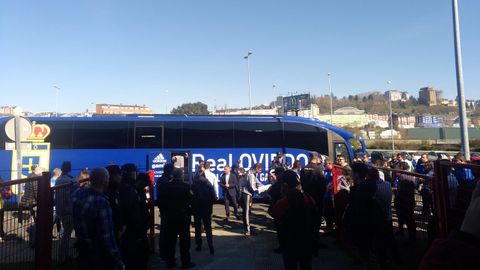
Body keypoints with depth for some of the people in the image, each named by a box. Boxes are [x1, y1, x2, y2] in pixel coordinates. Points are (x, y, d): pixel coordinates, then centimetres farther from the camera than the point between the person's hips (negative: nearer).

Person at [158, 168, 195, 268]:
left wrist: (165, 211, 12)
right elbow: (190, 201, -14)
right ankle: (186, 262, 11)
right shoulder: (186, 186, -11)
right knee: (184, 240, 5)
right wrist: (189, 212, 1)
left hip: (169, 217, 4)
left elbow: (160, 201, 1)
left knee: (170, 240, 11)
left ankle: (170, 261, 18)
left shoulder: (166, 186, -1)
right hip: (183, 216, -3)